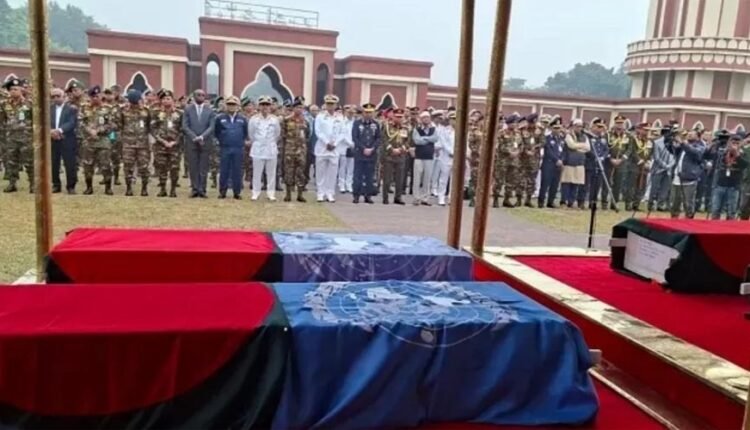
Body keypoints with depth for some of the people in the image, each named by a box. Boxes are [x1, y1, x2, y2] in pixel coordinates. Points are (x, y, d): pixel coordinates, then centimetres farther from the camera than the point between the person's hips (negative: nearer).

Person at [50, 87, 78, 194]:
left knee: (70, 164, -4)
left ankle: (71, 186, 5)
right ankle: (56, 185, 18)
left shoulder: (71, 108, -1)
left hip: (67, 140, -4)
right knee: (53, 164, 7)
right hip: (52, 140, 4)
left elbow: (72, 123, -12)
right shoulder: (50, 108, 13)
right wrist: (51, 131, -15)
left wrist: (60, 130, -23)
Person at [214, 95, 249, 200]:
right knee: (224, 171, 4)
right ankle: (222, 192, 11)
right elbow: (216, 132, 9)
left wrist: (241, 142, 10)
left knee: (237, 171, 4)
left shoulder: (243, 119, 3)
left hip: (238, 149, 0)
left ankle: (237, 192, 11)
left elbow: (245, 133, 13)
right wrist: (221, 141, 9)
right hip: (224, 148, 0)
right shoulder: (220, 118, 0)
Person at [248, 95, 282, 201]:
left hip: (271, 149, 1)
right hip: (258, 149, 0)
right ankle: (255, 193, 11)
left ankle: (271, 193, 10)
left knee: (271, 173, 4)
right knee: (257, 173, 3)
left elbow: (277, 134, 10)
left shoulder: (274, 119, -2)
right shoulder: (253, 119, -2)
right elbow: (250, 134, 10)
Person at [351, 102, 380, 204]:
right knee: (358, 175, 0)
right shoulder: (357, 123, 2)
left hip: (372, 154, 2)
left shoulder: (376, 124, 8)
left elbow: (378, 138, 5)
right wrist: (364, 148, -12)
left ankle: (368, 196, 11)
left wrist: (372, 149, -9)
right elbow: (355, 138, -4)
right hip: (359, 154, -2)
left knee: (370, 176, 5)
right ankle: (356, 195, 5)